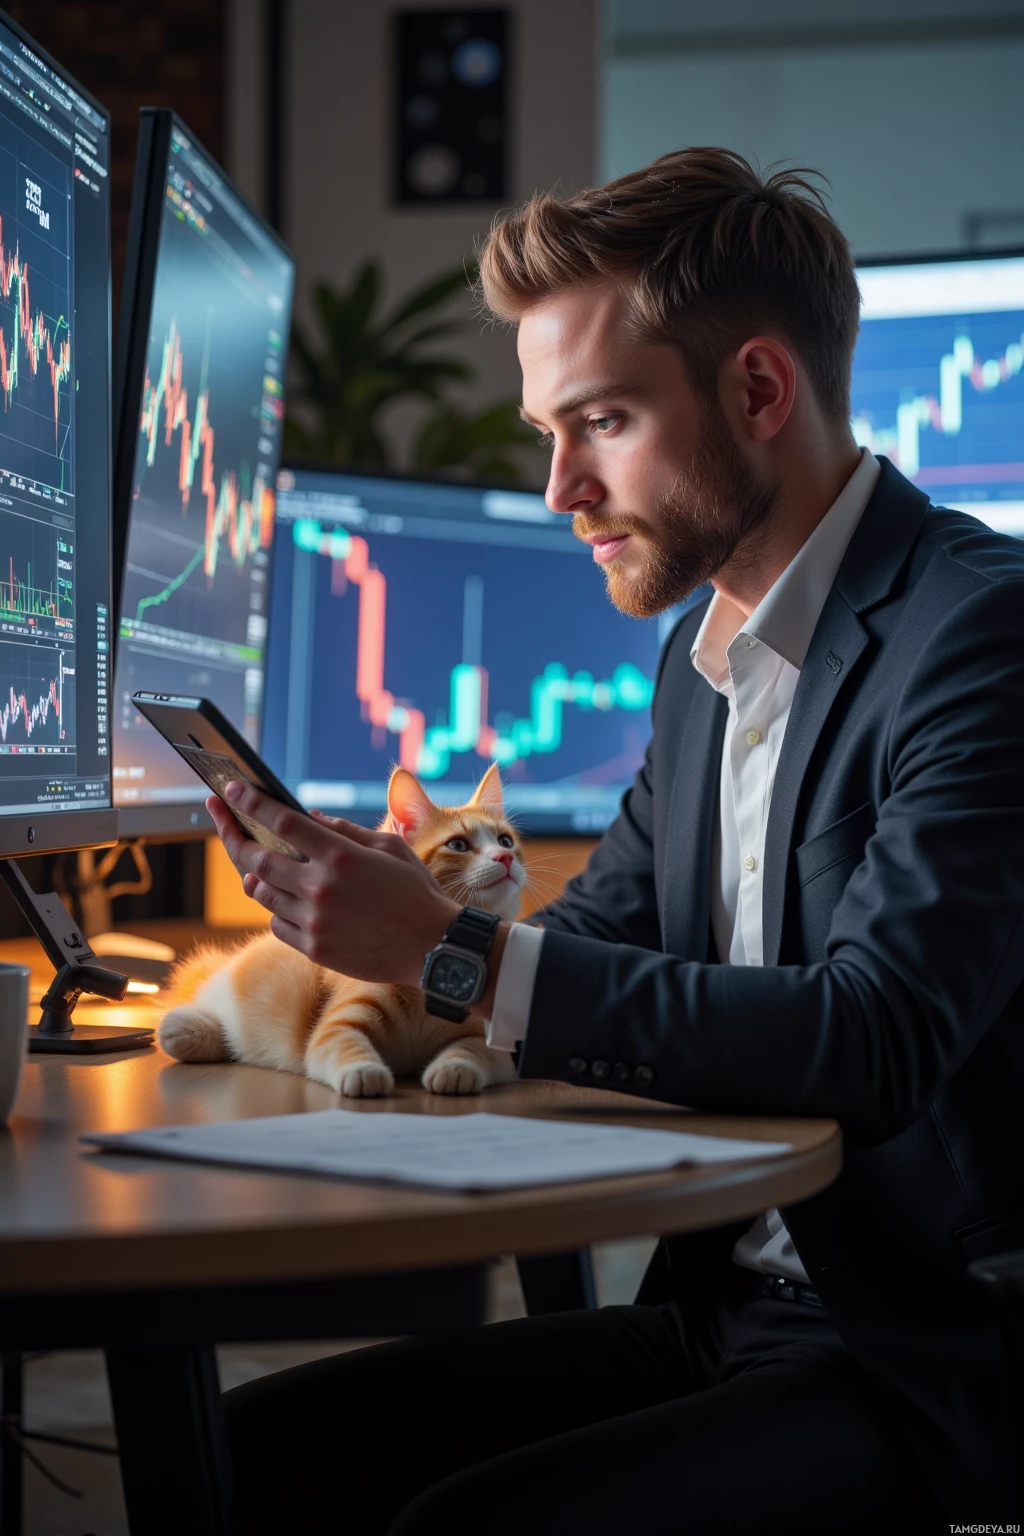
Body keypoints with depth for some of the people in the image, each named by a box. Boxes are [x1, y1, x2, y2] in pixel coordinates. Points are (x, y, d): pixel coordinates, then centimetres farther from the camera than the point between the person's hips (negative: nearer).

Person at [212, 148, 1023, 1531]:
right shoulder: (705, 659, 12)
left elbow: (869, 1041, -25)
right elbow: (608, 934, 15)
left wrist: (459, 950, -24)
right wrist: (391, 943, -5)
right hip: (718, 1310, 8)